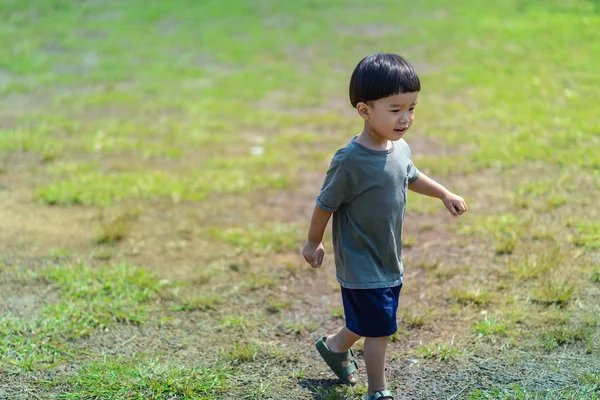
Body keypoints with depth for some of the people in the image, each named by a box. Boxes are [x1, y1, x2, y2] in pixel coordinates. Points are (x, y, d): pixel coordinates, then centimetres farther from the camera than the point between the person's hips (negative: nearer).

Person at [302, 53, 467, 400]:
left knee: (367, 322, 23)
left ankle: (335, 346, 50)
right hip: (362, 266, -8)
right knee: (379, 329, 0)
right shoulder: (350, 161, -27)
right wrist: (314, 243, -3)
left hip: (390, 261, 8)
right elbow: (326, 204, -14)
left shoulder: (400, 148, -3)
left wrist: (445, 194, 22)